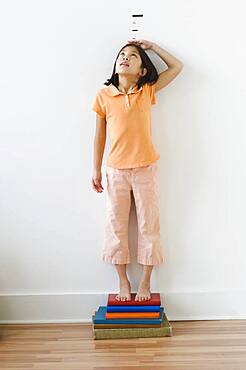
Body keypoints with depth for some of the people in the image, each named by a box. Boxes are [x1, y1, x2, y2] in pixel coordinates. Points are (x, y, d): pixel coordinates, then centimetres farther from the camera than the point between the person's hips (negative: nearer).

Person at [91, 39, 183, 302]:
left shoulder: (147, 92, 1)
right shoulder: (103, 95, 0)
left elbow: (177, 67, 6)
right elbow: (100, 134, 4)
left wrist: (151, 46, 8)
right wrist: (96, 169, 3)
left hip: (146, 169, 0)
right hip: (116, 171, 0)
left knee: (148, 226, 7)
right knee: (116, 226, 8)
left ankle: (145, 281, 23)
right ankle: (123, 281, 25)